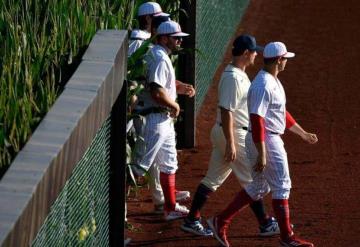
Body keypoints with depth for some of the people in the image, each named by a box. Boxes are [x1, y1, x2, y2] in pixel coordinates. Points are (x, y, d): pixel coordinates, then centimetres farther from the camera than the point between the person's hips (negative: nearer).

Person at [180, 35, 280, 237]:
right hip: (234, 135, -10)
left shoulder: (239, 74, 11)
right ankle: (266, 224, 8)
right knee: (252, 181, 0)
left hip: (222, 133, 10)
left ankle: (192, 220, 14)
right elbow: (226, 111, -24)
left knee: (213, 179, 12)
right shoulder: (233, 78, -21)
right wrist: (231, 144, -24)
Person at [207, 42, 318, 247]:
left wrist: (303, 134, 28)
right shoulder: (263, 85, -21)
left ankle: (221, 221, 18)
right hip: (266, 142, -10)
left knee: (259, 188, 15)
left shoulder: (274, 81, 13)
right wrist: (261, 154, -27)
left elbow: (281, 113, 24)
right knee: (281, 186, -2)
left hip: (272, 139, 10)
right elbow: (257, 120, -25)